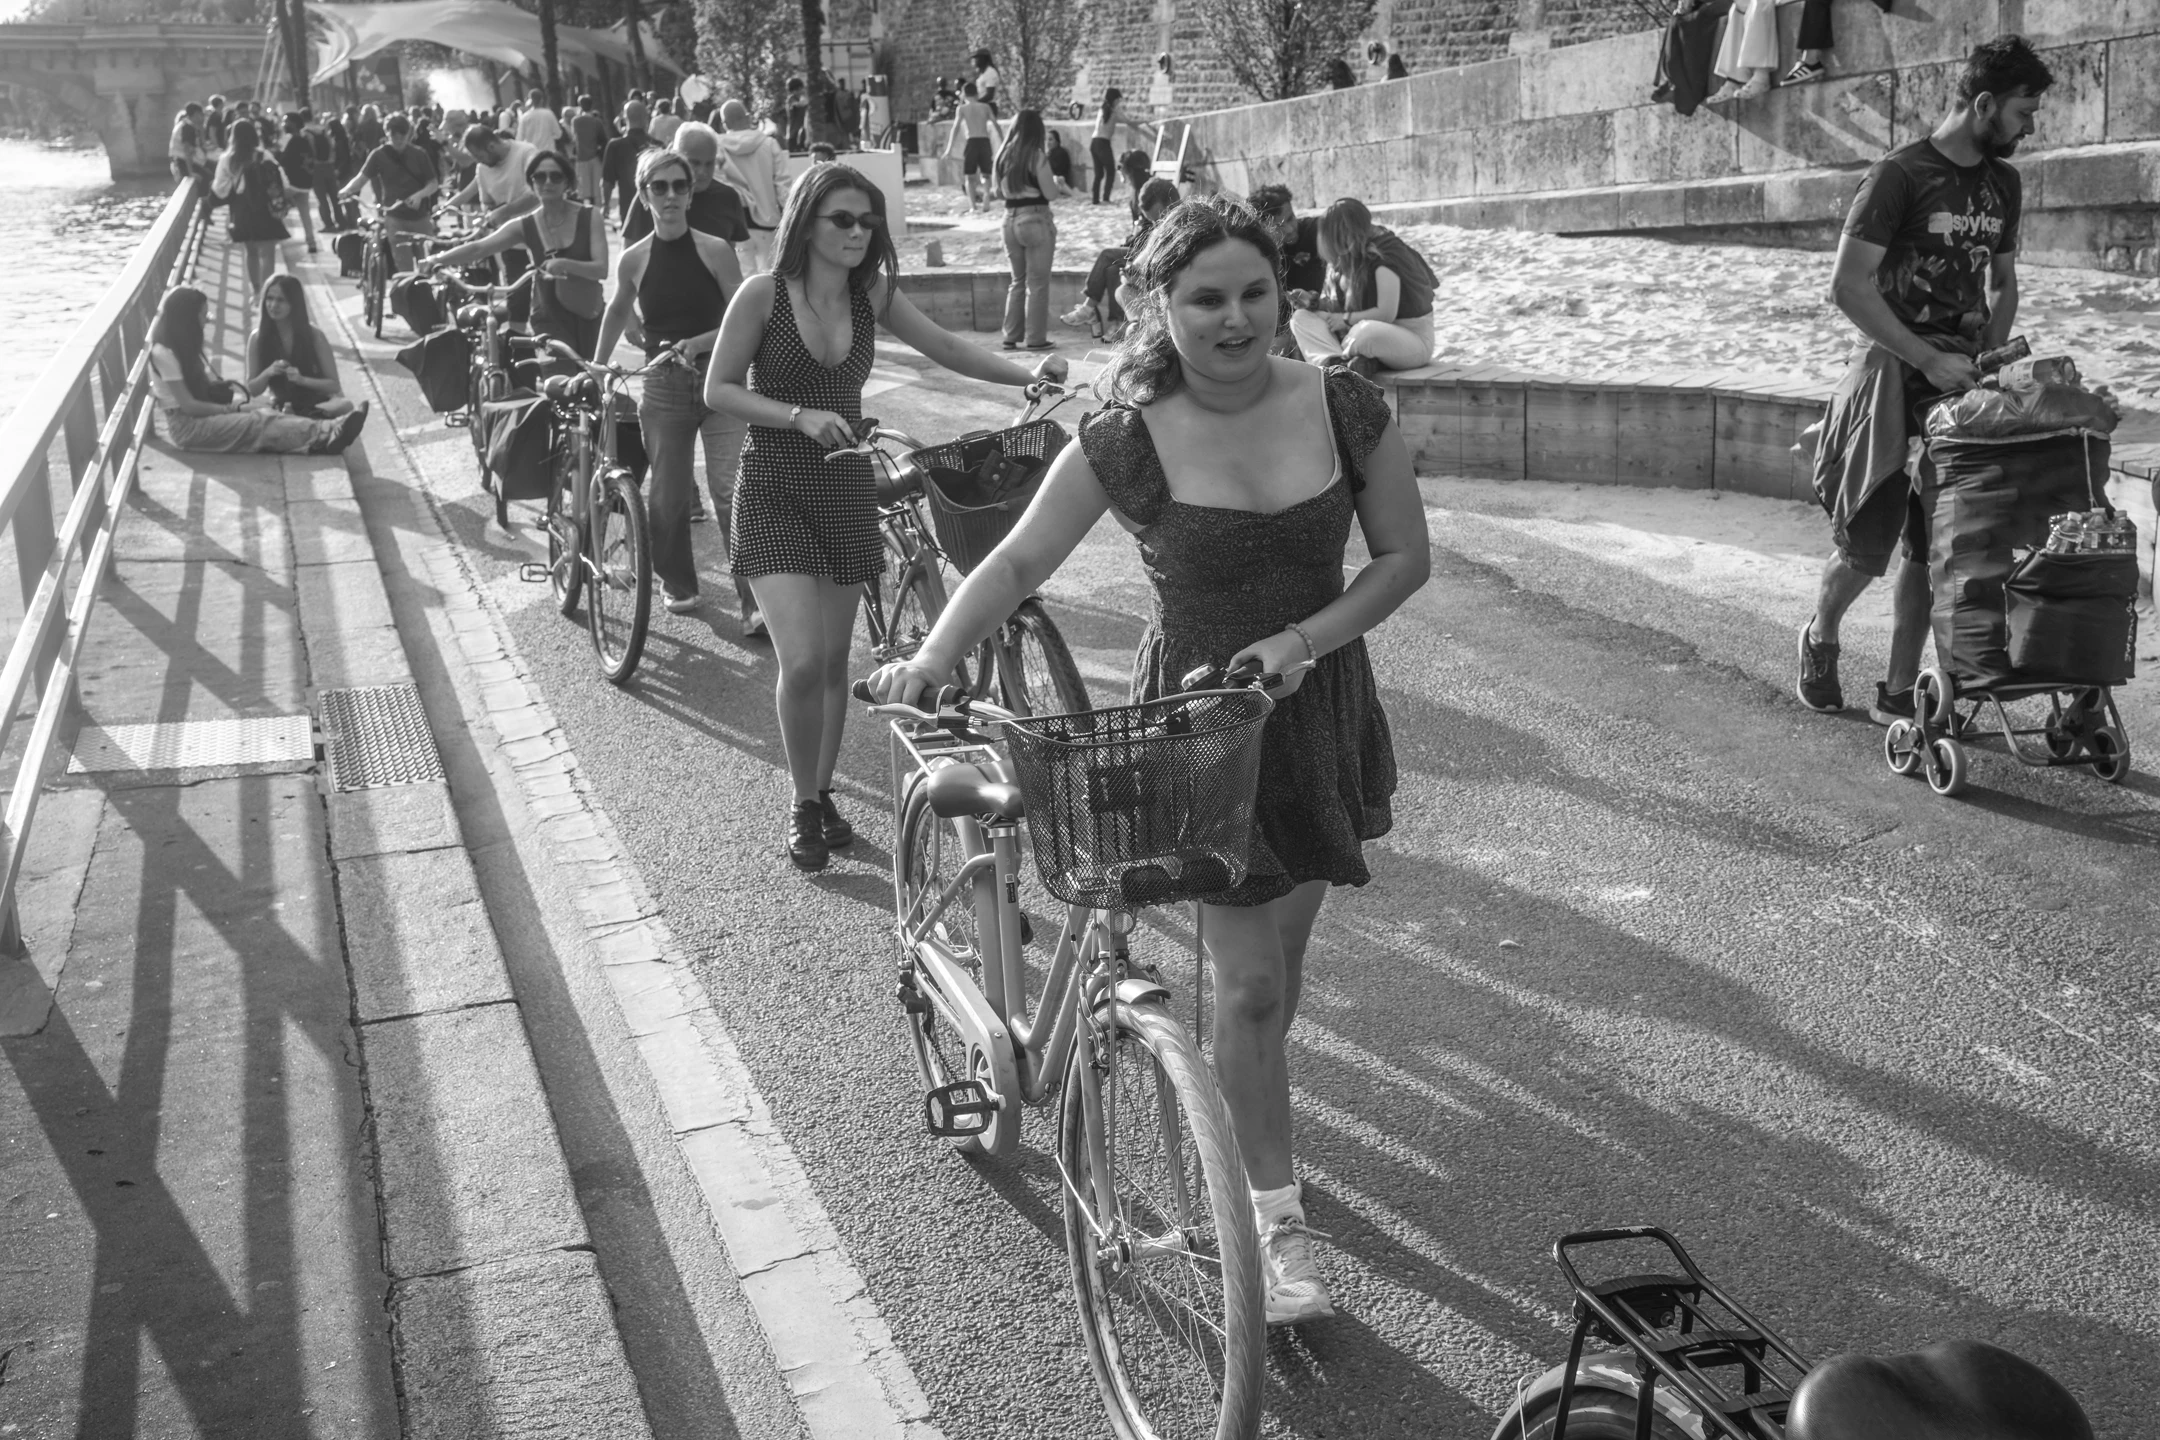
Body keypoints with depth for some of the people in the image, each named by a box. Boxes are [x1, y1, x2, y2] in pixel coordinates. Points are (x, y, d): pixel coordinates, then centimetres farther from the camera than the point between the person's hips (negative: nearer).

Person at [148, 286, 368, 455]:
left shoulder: (185, 347, 16)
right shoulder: (164, 353, -15)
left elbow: (212, 387, 10)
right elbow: (188, 405, -18)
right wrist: (234, 409, -15)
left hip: (205, 415, 8)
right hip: (187, 426, -8)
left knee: (263, 416, -19)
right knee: (261, 423, -26)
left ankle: (321, 440, -42)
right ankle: (326, 433, -41)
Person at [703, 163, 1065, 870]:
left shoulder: (872, 295, 1)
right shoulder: (765, 293, -10)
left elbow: (947, 347, 1)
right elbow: (718, 389, -7)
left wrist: (1027, 373, -13)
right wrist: (801, 416, -19)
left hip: (845, 490, 4)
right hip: (775, 489, -4)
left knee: (834, 660, 9)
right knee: (802, 662, -14)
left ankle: (823, 794, 28)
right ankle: (803, 806, 6)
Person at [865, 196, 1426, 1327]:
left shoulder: (1346, 409, -9)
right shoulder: (1124, 442, -16)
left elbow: (1404, 557, -2)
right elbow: (1020, 561, -7)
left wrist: (1300, 639, -16)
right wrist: (932, 657, -21)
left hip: (1319, 702, 3)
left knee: (1281, 950, 18)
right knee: (1249, 982, -3)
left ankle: (1244, 1107, 45)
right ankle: (1277, 1220, 13)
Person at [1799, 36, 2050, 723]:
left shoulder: (2003, 184, 12)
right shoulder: (1898, 175, -10)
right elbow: (1849, 287, -15)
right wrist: (1929, 359, -18)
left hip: (1958, 379, 6)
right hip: (1891, 371, -6)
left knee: (1929, 547, 3)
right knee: (1868, 544, -3)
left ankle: (1898, 693, 11)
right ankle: (1819, 639, 26)